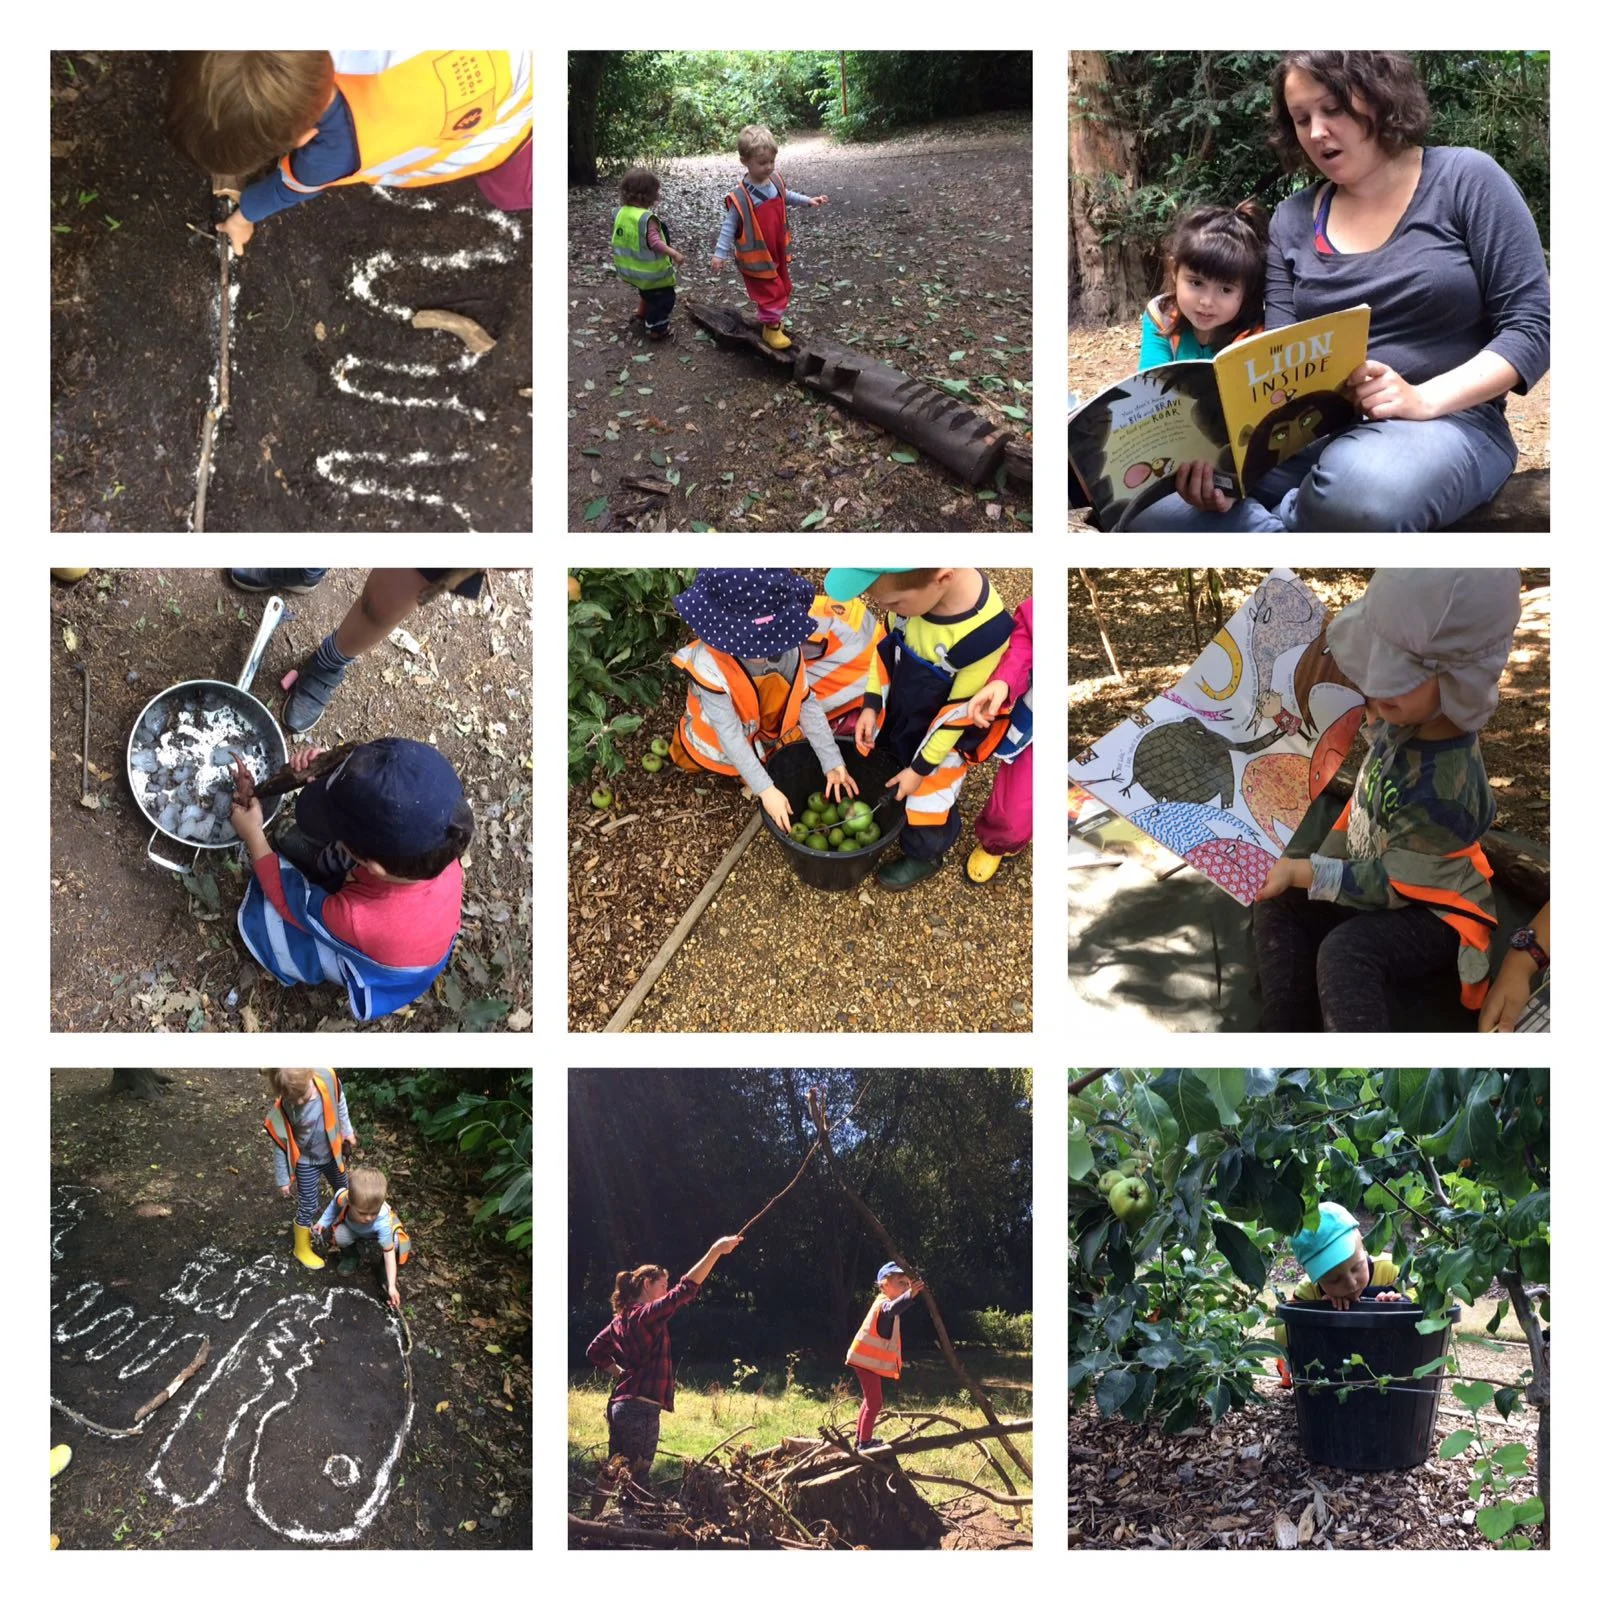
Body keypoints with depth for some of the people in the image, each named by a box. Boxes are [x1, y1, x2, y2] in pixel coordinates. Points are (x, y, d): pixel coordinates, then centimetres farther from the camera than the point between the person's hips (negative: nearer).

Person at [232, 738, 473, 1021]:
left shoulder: (355, 919, -48)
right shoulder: (438, 842, -37)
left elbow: (285, 898, -24)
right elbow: (381, 800, -12)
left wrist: (253, 835, -12)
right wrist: (328, 771, -27)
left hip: (381, 981, -4)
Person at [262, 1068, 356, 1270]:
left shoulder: (327, 1077, -28)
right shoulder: (282, 1112, -34)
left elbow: (339, 1103, -5)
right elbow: (280, 1147, -17)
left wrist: (347, 1131, 9)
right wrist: (283, 1179, -6)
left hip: (332, 1153, 4)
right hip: (307, 1163, -4)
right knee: (307, 1208, 12)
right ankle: (302, 1250, 37)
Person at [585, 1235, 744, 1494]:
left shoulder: (622, 1319, 14)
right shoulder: (646, 1315, -13)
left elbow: (595, 1350, 24)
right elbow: (685, 1290, -23)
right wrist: (716, 1251, -26)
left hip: (620, 1405, 9)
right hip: (641, 1409, -9)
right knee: (636, 1480, -6)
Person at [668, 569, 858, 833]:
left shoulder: (785, 647, -28)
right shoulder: (710, 665, -41)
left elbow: (807, 705, -19)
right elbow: (730, 735, -36)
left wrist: (833, 763, -22)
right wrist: (766, 790, -36)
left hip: (769, 732, 4)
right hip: (721, 748, -4)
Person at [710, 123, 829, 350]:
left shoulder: (776, 180, -7)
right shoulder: (740, 198, -27)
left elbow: (786, 196, 17)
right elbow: (729, 227, -21)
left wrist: (808, 200, 11)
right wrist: (720, 253, -25)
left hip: (777, 251, 7)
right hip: (757, 257, -7)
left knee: (782, 288, 22)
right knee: (771, 293, 1)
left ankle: (766, 318, 44)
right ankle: (772, 328, 21)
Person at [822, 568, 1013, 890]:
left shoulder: (985, 633, -41)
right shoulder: (913, 587, -26)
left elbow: (958, 714, -26)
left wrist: (920, 768, -16)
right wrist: (871, 705, -4)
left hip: (943, 738, -5)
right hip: (894, 716, 5)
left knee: (927, 802, 16)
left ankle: (923, 856, 46)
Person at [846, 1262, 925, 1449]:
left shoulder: (885, 1301, 11)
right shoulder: (884, 1303, -21)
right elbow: (892, 1309, -45)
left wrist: (913, 1293, 15)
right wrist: (910, 1295, -63)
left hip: (869, 1360, 11)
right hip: (867, 1360, -11)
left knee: (870, 1400, 23)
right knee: (875, 1403, -11)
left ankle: (861, 1438, 35)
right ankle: (864, 1443, -8)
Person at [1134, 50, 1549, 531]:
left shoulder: (1466, 179, 0)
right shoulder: (1294, 220, 12)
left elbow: (1532, 327, -5)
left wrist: (1424, 400, -22)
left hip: (1448, 420, -3)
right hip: (1315, 427, 3)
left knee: (1357, 490, -43)